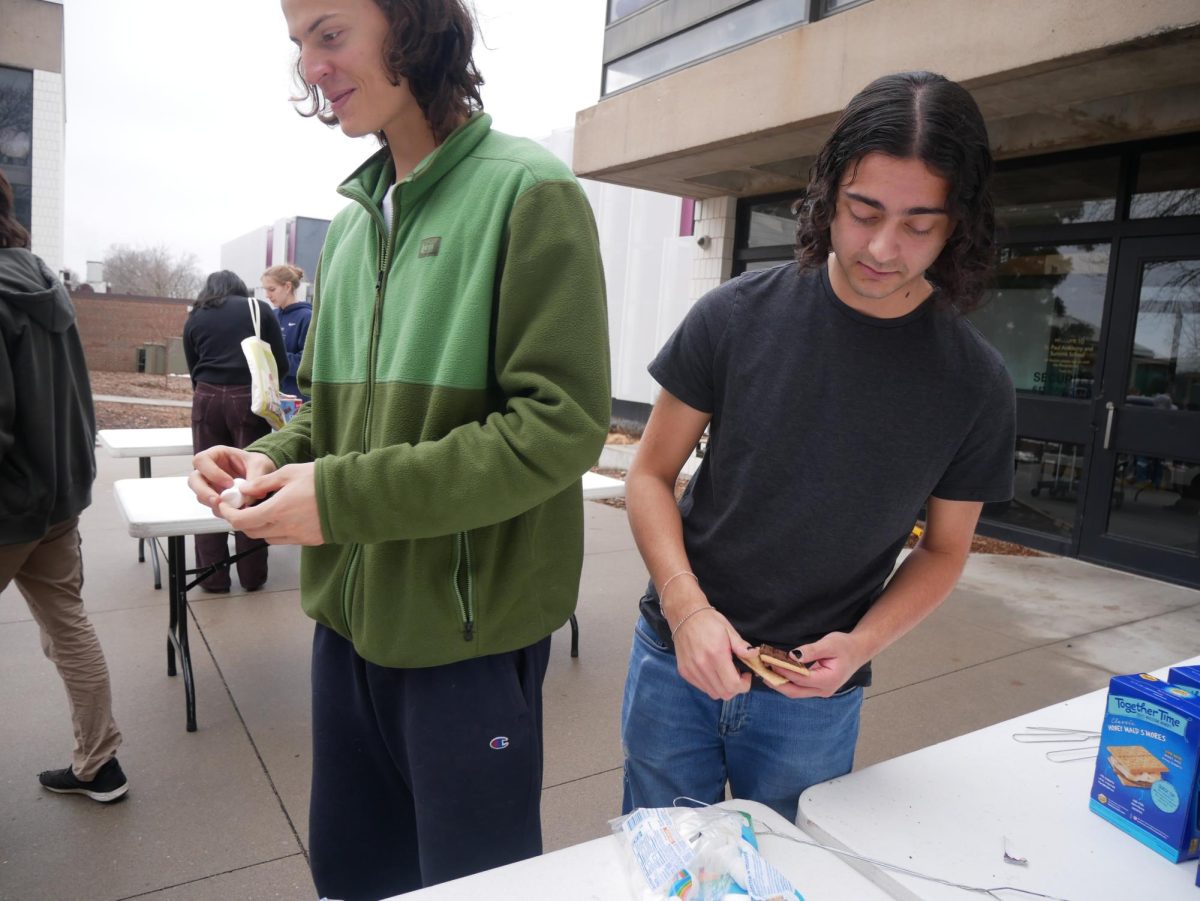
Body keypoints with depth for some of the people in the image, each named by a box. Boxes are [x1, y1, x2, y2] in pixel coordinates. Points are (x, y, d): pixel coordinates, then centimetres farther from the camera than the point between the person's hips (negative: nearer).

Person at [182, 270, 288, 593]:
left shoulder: (194, 319, 18)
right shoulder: (259, 309, 12)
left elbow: (194, 371, 19)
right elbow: (281, 364, 6)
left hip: (207, 399, 2)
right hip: (248, 399, -2)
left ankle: (213, 575, 11)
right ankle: (252, 574, 9)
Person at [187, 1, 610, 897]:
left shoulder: (528, 194, -12)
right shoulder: (353, 222, 10)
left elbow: (561, 423, -20)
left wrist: (344, 496, -20)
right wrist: (272, 459, -5)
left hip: (466, 628, -6)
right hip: (352, 613, 7)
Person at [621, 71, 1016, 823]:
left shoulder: (975, 382, -9)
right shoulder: (737, 317, -11)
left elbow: (944, 549, 2)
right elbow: (652, 475, -5)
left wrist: (862, 641, -15)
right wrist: (687, 607, -19)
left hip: (817, 697, 1)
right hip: (679, 660, 0)